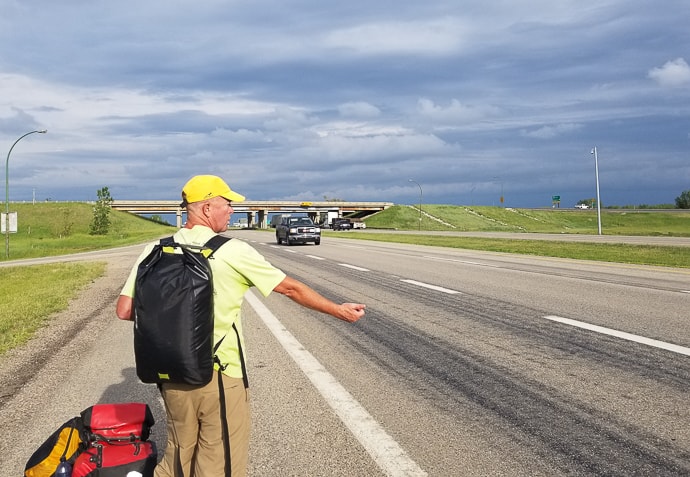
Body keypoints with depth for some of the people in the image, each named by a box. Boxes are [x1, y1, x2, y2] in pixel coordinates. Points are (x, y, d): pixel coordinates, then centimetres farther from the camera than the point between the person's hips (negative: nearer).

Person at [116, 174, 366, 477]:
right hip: (221, 378, -4)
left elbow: (125, 310, -3)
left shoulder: (155, 251, -1)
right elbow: (291, 288, -4)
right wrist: (339, 310, 9)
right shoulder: (233, 252, -12)